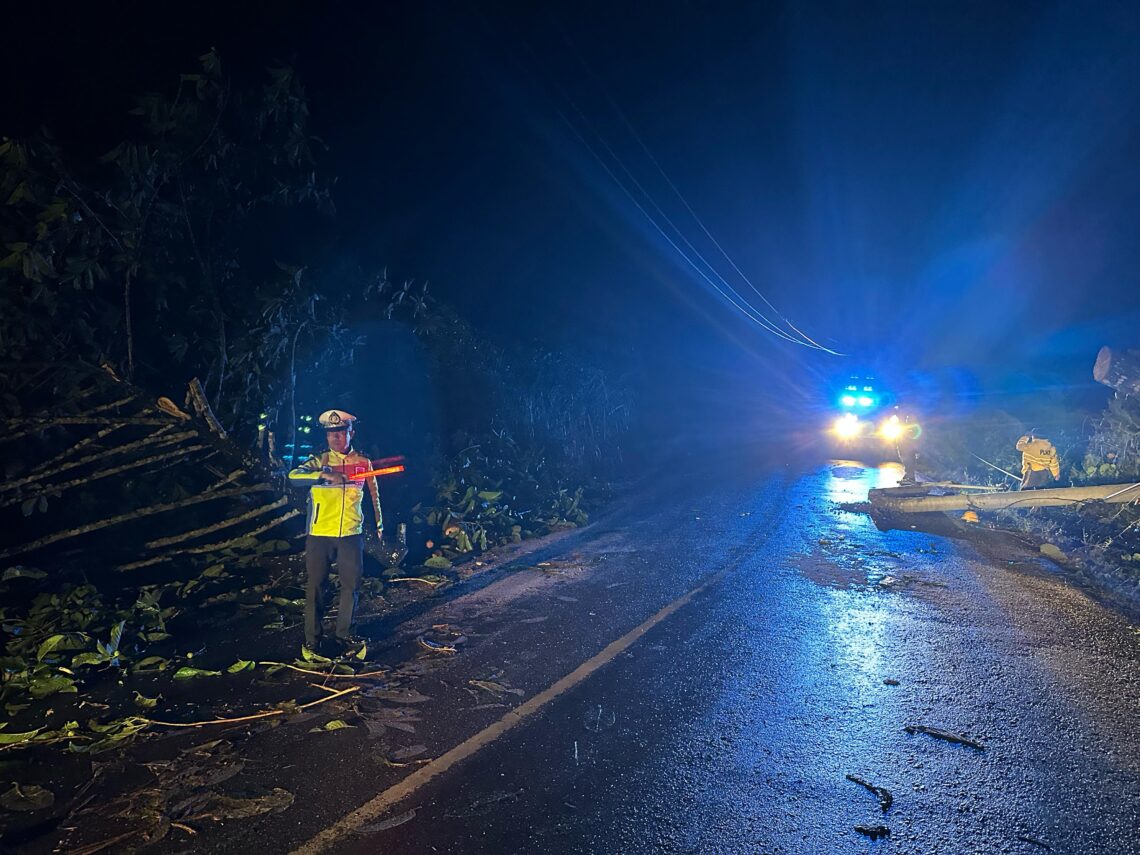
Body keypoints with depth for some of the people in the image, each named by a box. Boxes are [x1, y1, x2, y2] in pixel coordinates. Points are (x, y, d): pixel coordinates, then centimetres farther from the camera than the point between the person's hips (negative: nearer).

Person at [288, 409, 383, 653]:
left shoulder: (364, 463, 4)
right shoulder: (319, 461, -1)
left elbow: (374, 494, 17)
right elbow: (294, 476, -19)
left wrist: (379, 523, 21)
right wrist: (325, 475, -31)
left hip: (351, 534, 1)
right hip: (319, 534, -1)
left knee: (351, 585, 7)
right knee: (316, 585, 5)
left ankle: (344, 633, 24)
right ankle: (313, 637, 18)